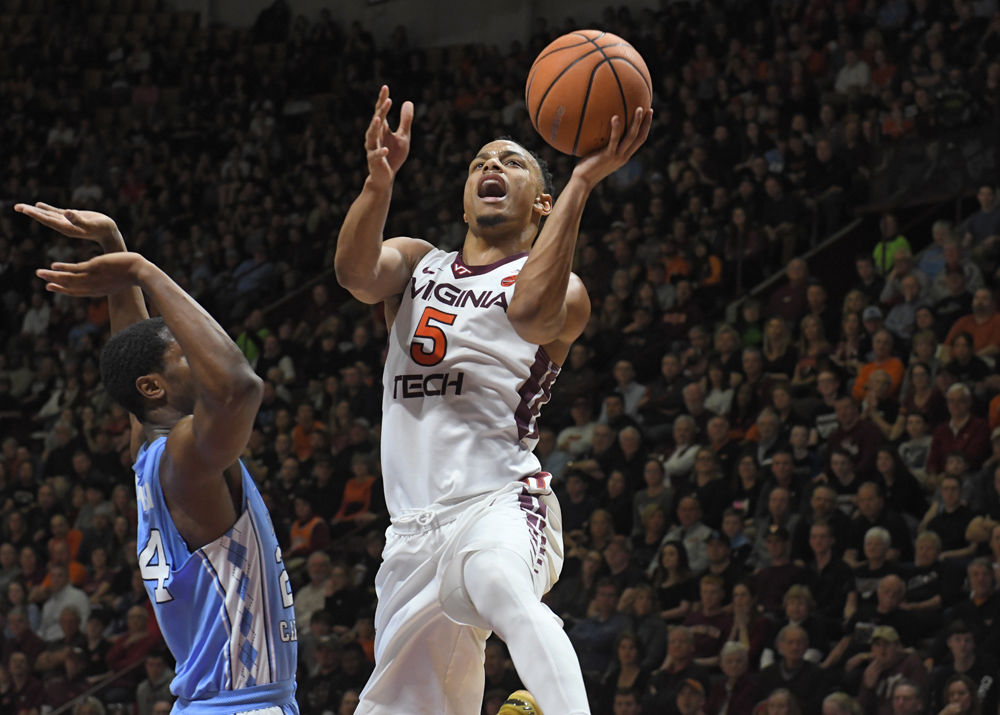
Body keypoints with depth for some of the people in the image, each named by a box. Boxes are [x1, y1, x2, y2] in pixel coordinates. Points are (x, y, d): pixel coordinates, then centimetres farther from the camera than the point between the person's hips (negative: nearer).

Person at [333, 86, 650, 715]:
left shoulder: (558, 286, 4)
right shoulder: (415, 263, 19)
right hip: (415, 523, 6)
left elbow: (532, 312, -22)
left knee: (509, 597, -40)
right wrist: (380, 179, -25)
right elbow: (356, 272, -5)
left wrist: (580, 185, -28)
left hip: (498, 504, -6)